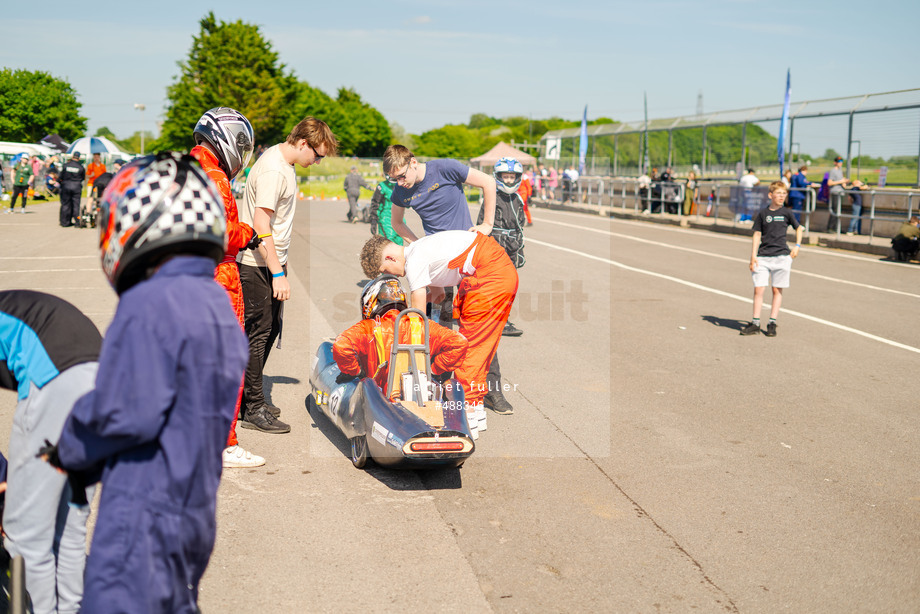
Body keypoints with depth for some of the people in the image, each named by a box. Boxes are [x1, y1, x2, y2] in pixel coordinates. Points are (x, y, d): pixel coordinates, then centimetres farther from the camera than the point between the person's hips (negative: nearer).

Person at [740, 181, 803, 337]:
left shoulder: (786, 213, 3)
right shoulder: (762, 213, 3)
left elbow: (799, 228, 18)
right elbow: (757, 235, 5)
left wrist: (797, 246, 6)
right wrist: (753, 256, -2)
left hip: (781, 256, 0)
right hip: (763, 257, 0)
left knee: (777, 290, 4)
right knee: (758, 289, -4)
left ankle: (772, 323, 11)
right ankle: (755, 323, 3)